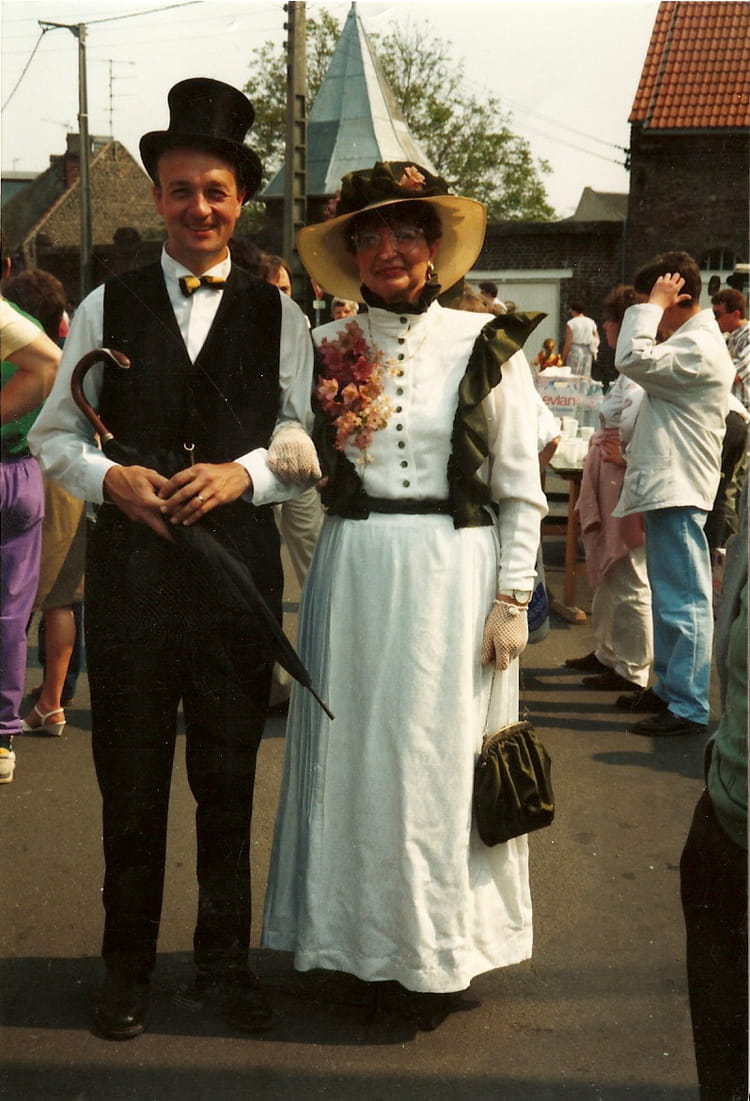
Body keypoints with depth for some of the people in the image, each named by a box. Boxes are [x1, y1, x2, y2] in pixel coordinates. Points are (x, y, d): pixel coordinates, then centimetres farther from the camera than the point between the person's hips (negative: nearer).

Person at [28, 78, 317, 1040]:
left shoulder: (277, 316, 9)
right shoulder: (106, 306, 9)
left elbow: (312, 444, 5)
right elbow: (53, 434, 8)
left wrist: (245, 472, -13)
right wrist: (110, 479, -11)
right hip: (130, 563, 0)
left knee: (229, 779, 10)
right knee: (130, 780, 8)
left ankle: (224, 963, 26)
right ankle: (127, 968, 24)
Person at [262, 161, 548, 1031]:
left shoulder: (487, 345, -1)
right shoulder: (327, 350, 6)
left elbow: (521, 490, -1)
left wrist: (512, 599, -6)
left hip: (453, 574, -2)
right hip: (353, 574, 3)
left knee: (437, 759, 4)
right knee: (352, 754, 8)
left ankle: (437, 954, 21)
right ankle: (362, 939, 25)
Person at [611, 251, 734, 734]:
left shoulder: (698, 349, -16)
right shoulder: (691, 341, 19)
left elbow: (634, 360, -28)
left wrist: (655, 304, -17)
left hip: (678, 491, -11)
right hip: (667, 486, 11)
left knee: (684, 601, -8)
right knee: (670, 598, 17)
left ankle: (689, 707, -4)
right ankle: (668, 687, 27)